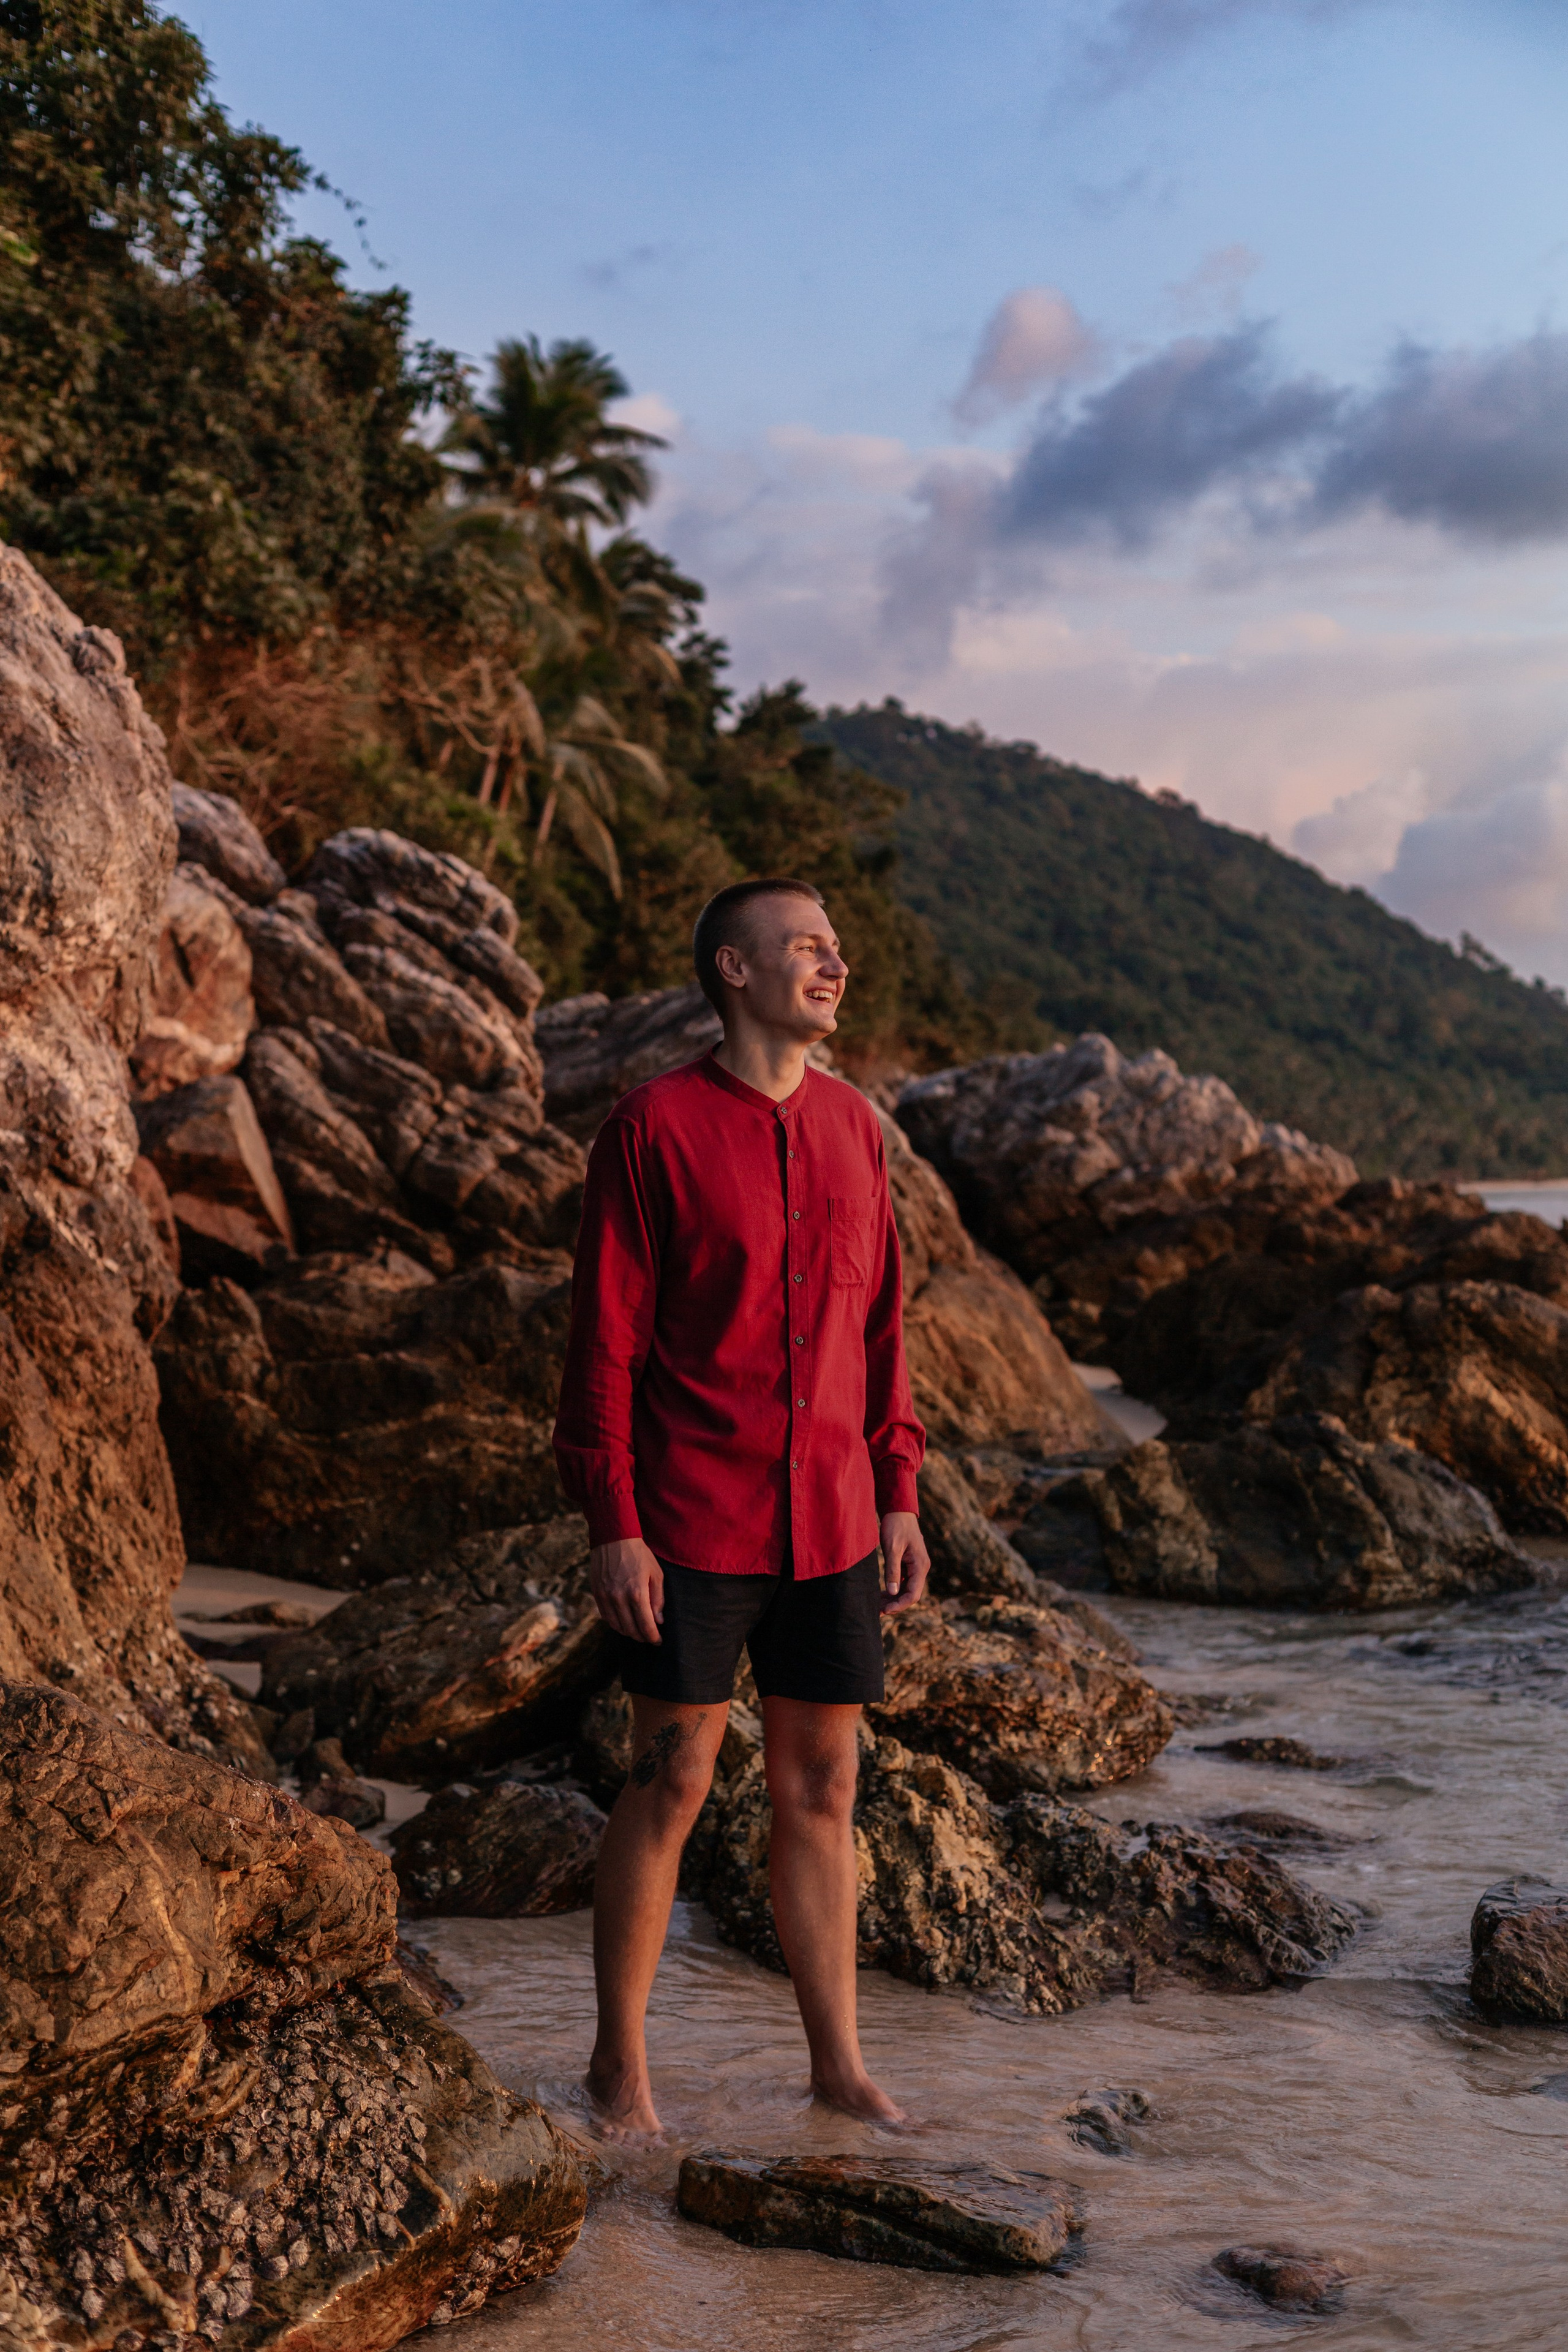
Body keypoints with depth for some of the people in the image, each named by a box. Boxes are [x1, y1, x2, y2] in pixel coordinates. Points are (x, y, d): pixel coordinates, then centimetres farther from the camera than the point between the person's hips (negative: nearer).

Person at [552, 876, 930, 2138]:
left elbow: (880, 1323, 13)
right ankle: (620, 2066, 20)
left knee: (823, 1786, 11)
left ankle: (839, 2059, 24)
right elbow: (605, 1336, -9)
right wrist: (612, 1524, -13)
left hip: (830, 1524, 5)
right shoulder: (653, 1126, -8)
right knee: (671, 1783, 3)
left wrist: (900, 1496, 9)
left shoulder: (852, 1125, 8)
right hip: (691, 1524, -5)